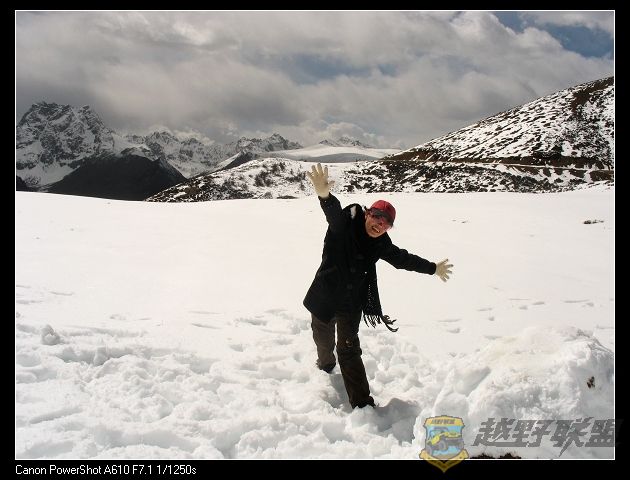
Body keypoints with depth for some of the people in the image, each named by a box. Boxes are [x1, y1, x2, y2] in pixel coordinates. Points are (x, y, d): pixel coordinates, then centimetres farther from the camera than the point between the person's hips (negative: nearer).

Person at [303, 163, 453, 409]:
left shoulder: (381, 245, -7)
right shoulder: (344, 224, -21)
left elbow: (403, 259, 10)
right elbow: (333, 211, -44)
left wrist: (433, 268, 20)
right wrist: (324, 195, -67)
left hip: (351, 303, 1)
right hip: (324, 296, -1)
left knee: (348, 349, -6)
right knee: (322, 338, 23)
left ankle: (362, 402, 1)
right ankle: (326, 364, 57)